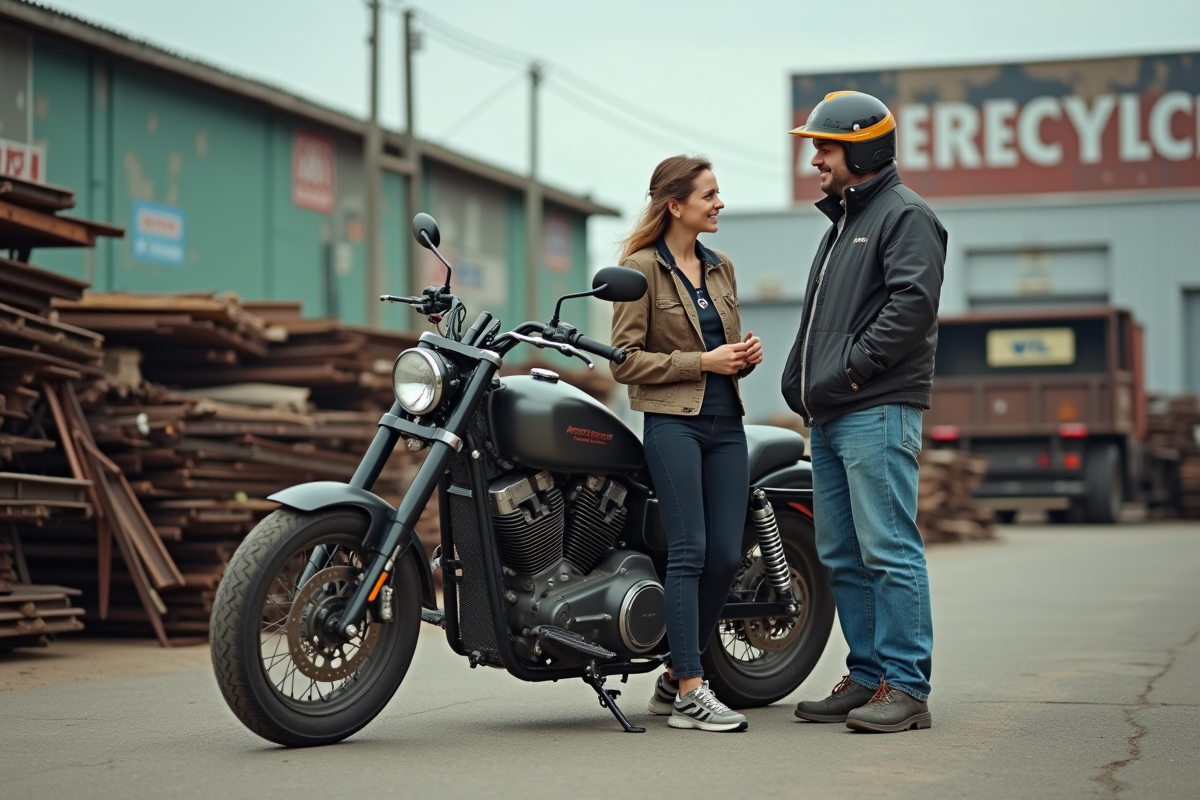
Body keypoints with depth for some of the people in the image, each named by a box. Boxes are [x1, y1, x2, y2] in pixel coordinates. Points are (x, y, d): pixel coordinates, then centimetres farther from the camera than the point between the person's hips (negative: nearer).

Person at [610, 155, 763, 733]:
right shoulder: (641, 268, -3)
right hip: (672, 422, -7)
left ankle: (674, 679, 16)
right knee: (689, 553, -11)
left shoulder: (721, 268, 18)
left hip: (726, 423, 7)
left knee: (725, 556, 2)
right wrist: (702, 362, -12)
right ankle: (691, 695, -9)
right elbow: (626, 360, -7)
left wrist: (745, 356, 4)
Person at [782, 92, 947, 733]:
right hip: (831, 417, 10)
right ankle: (868, 677, 17)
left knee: (889, 552, -10)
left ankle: (906, 687, -8)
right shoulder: (843, 222, 25)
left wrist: (851, 366, -17)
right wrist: (802, 382, 13)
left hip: (878, 412, -10)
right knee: (842, 557, 10)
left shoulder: (905, 215, -4)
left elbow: (914, 302, -18)